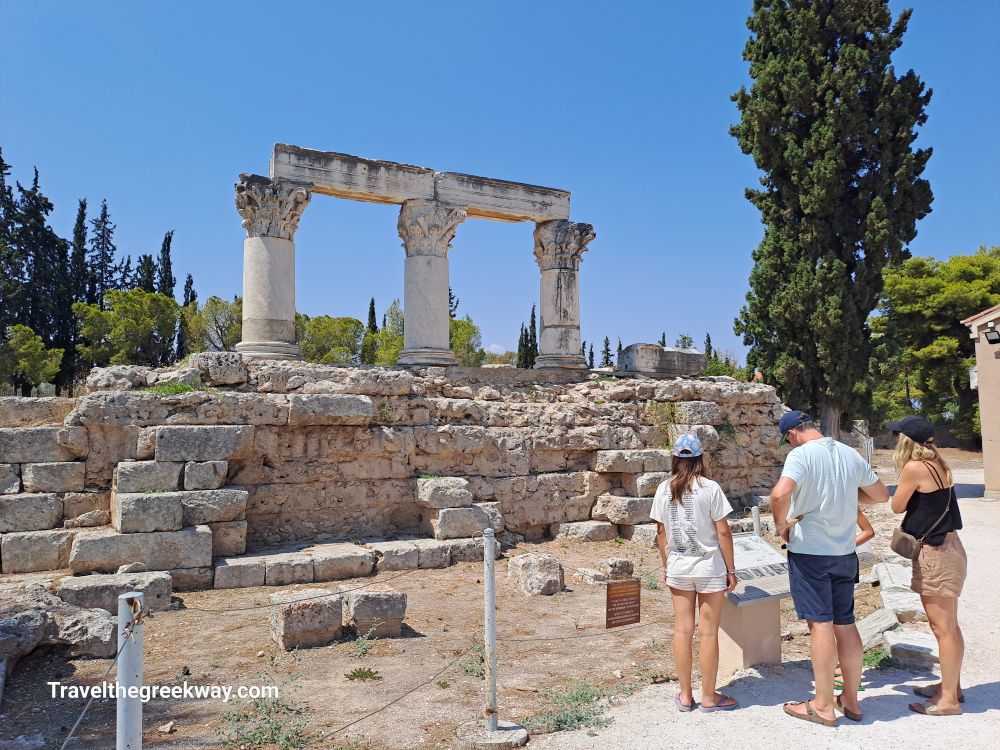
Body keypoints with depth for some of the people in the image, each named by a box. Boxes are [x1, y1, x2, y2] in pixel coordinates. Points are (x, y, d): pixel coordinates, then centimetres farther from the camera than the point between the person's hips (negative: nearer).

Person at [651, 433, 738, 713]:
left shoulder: (664, 489, -1)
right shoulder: (710, 488, -12)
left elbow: (661, 532, 5)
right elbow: (723, 532, -10)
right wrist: (731, 569, -1)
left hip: (678, 569, 3)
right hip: (709, 568, -3)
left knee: (682, 630, 11)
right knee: (708, 633, 8)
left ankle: (685, 695, 21)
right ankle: (709, 696, 19)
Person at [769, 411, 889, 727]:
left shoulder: (801, 454, -15)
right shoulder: (851, 454, 6)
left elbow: (780, 494, -31)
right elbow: (881, 494, 17)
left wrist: (781, 525, -14)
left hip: (809, 552, -6)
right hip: (845, 553, 6)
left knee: (820, 624, 0)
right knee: (846, 625, 14)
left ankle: (823, 706, 9)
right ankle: (850, 700, 25)